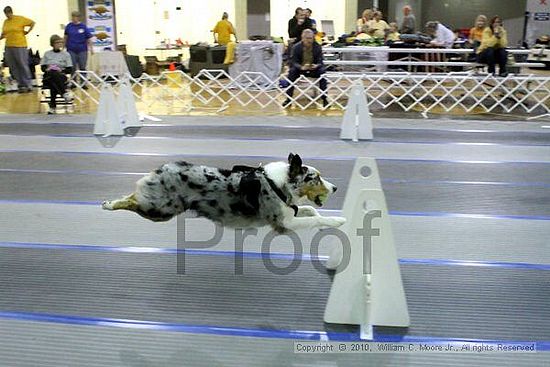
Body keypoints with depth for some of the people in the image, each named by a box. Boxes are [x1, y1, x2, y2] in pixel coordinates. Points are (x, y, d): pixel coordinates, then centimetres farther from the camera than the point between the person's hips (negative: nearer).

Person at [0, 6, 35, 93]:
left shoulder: (20, 19, -2)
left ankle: (28, 85, 2)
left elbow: (32, 23, 3)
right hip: (9, 46, 5)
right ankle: (21, 85, 10)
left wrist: (28, 31, -2)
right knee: (13, 67, 3)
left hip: (20, 46, -5)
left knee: (23, 65, -4)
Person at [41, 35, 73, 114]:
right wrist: (47, 69, -10)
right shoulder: (47, 53, 19)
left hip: (61, 76, 0)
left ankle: (52, 106, -38)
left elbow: (69, 70, 6)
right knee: (53, 74, -39)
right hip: (48, 76, 1)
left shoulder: (66, 54, 13)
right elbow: (43, 67, 13)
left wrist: (61, 70, -13)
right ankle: (64, 93, -44)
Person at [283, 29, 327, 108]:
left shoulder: (317, 47, -6)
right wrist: (301, 67, -36)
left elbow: (320, 61, -6)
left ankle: (324, 99, -24)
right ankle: (288, 98, -25)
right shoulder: (296, 47, -10)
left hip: (314, 69, 1)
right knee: (292, 71, -31)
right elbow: (293, 62, -14)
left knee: (322, 71, -29)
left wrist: (316, 66, -32)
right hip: (300, 69, -1)